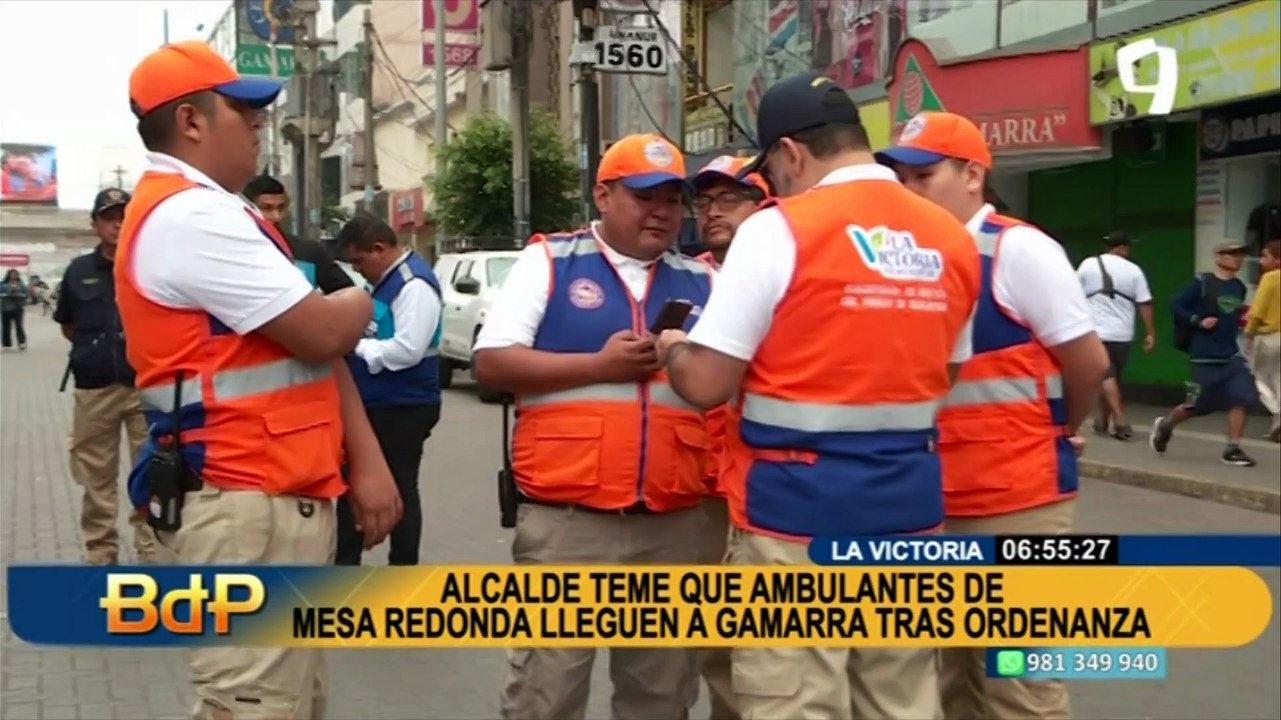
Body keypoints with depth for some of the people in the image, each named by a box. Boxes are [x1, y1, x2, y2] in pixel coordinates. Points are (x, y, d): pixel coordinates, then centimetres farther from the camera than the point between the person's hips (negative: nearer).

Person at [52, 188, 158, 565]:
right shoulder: (78, 270, 7)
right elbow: (68, 326, 18)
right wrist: (94, 347, 7)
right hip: (94, 389, 2)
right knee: (96, 479, 9)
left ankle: (152, 553, 9)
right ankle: (100, 554, 20)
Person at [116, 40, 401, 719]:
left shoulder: (217, 214, 18)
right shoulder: (192, 215, -16)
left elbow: (313, 342, 14)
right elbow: (321, 331, -19)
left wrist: (366, 460, 7)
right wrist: (357, 303, 5)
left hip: (280, 497, 11)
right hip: (246, 506, -11)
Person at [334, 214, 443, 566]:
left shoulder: (414, 284, -19)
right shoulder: (386, 279, 12)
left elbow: (406, 350, -27)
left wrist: (355, 344, -17)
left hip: (402, 408, -10)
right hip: (376, 404, 10)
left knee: (400, 490, 2)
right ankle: (345, 562, 30)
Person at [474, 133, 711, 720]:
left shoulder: (702, 281, 13)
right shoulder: (548, 260, 4)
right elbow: (492, 362, -5)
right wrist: (600, 365, -11)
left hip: (675, 523, 4)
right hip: (565, 518, -3)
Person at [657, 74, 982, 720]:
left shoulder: (779, 230, -11)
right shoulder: (952, 241, 6)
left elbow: (706, 386, -11)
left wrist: (672, 349, 9)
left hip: (798, 507, -6)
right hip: (909, 504, 6)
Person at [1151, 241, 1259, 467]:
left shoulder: (1239, 288, 10)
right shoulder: (1202, 282, -10)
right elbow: (1176, 306, -11)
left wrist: (1242, 320, 8)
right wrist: (1198, 321, -18)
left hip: (1230, 355, 6)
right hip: (1204, 357, -5)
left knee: (1243, 397, -11)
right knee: (1196, 405, 3)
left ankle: (1232, 449, -2)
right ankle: (1165, 425, 32)